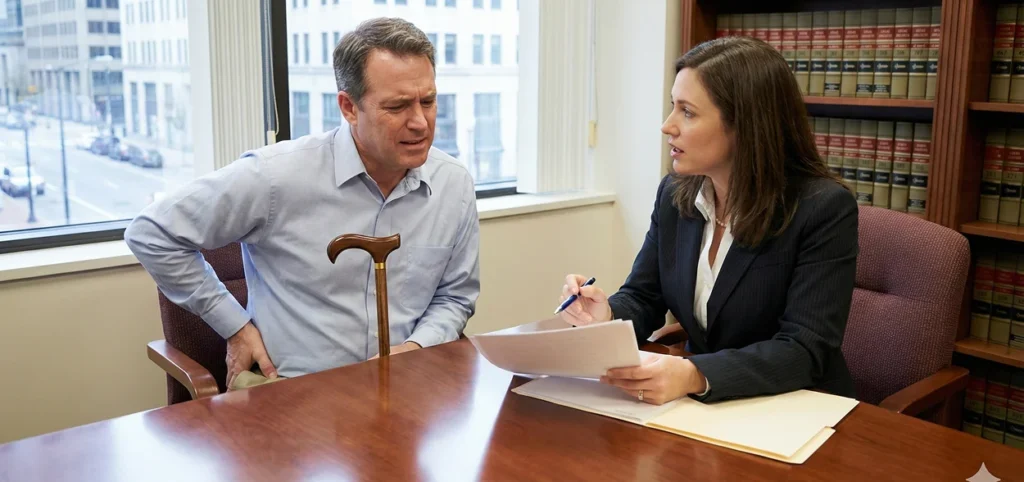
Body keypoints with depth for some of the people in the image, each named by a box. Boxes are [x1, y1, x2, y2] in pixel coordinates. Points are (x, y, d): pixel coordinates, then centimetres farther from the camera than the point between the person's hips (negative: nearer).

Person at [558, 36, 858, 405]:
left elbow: (804, 350, -21)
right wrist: (606, 317, -17)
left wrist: (696, 376, -36)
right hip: (703, 409, 5)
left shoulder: (825, 209, -16)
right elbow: (643, 299, 6)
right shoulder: (673, 194, 0)